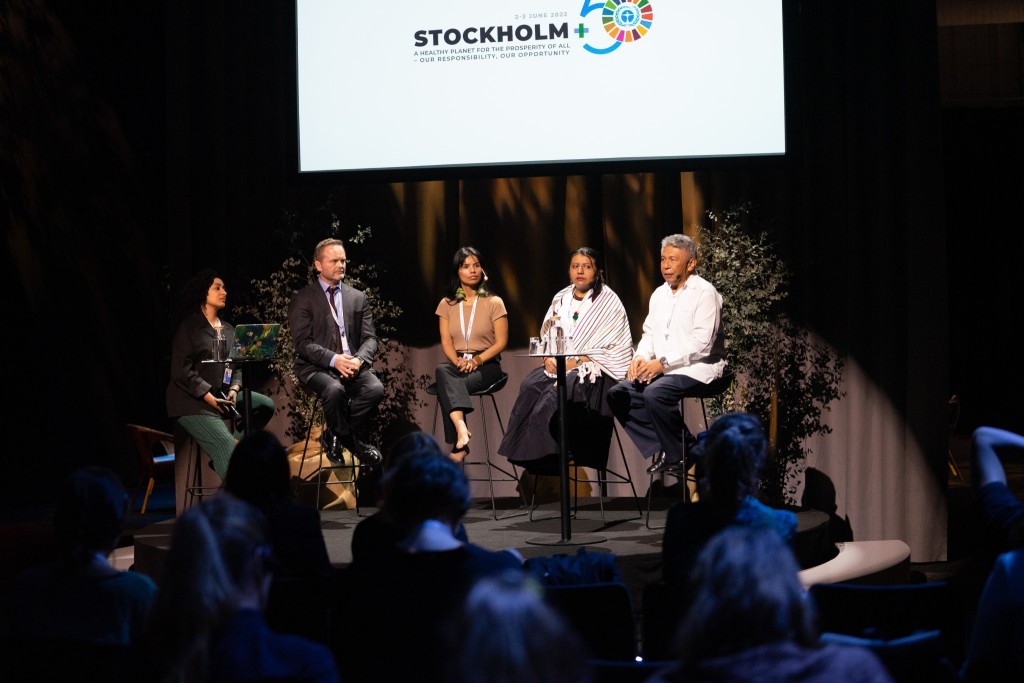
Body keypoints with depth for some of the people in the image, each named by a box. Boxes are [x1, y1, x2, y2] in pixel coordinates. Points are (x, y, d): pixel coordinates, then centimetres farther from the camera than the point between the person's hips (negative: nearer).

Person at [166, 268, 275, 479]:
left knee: (266, 405, -5)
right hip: (193, 402, -7)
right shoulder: (189, 327, -5)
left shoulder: (228, 329, 16)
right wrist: (209, 397, -19)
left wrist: (234, 390, -8)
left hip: (222, 395, 7)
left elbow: (237, 366, 14)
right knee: (226, 445, -23)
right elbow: (182, 371, -12)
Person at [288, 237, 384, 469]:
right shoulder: (302, 299, 4)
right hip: (317, 367, -4)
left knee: (376, 388, -28)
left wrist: (359, 360, -14)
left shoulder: (358, 298, 16)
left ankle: (334, 435, -9)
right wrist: (334, 360, -22)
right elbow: (303, 343, -7)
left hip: (353, 366, 4)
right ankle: (352, 441, -12)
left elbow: (369, 339, 9)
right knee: (335, 390, -37)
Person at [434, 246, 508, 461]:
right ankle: (461, 429, -55)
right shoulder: (447, 304, 14)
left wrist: (478, 360, -16)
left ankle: (458, 448, -31)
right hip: (457, 364, 2)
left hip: (486, 365, -2)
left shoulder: (494, 302, 6)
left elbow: (501, 342, 0)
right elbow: (446, 341, 6)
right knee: (442, 371, -36)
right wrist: (457, 361, -15)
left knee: (447, 387, -33)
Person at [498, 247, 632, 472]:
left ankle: (541, 457, -26)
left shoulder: (608, 301, -2)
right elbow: (547, 335, 16)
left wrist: (575, 362, -16)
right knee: (530, 384, -24)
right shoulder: (561, 299, 15)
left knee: (556, 391, -32)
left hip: (593, 369, -5)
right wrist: (549, 358, -6)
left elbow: (610, 348, -9)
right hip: (558, 365, 5)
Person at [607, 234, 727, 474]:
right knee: (618, 394, -9)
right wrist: (640, 358, -4)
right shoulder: (659, 294, 16)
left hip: (697, 367, -8)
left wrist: (663, 362, -23)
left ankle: (678, 454, -12)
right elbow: (649, 333, 18)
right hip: (660, 369, 8)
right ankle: (660, 447, -8)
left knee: (654, 394, -31)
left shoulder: (704, 292, -9)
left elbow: (701, 342, -18)